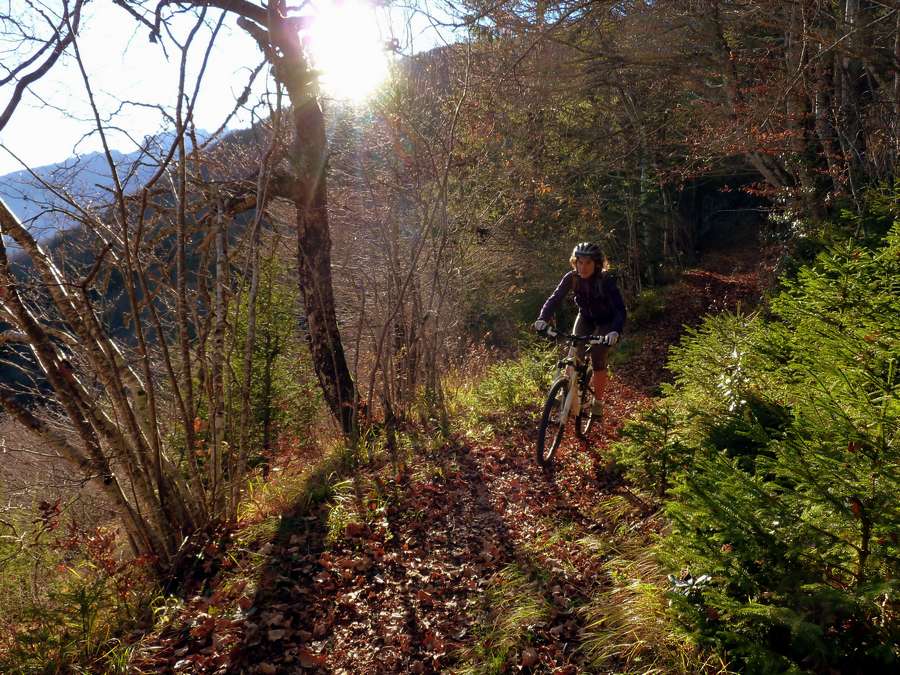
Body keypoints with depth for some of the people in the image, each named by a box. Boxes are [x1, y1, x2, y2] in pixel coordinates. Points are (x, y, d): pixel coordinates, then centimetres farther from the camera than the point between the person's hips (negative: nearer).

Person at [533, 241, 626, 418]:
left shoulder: (606, 280, -31)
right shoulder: (572, 277, -21)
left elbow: (620, 308, -38)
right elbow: (555, 299, -26)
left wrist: (615, 331, -56)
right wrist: (542, 319, -43)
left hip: (605, 322, -3)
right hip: (585, 318, 3)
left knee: (598, 360, -12)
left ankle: (598, 402, 5)